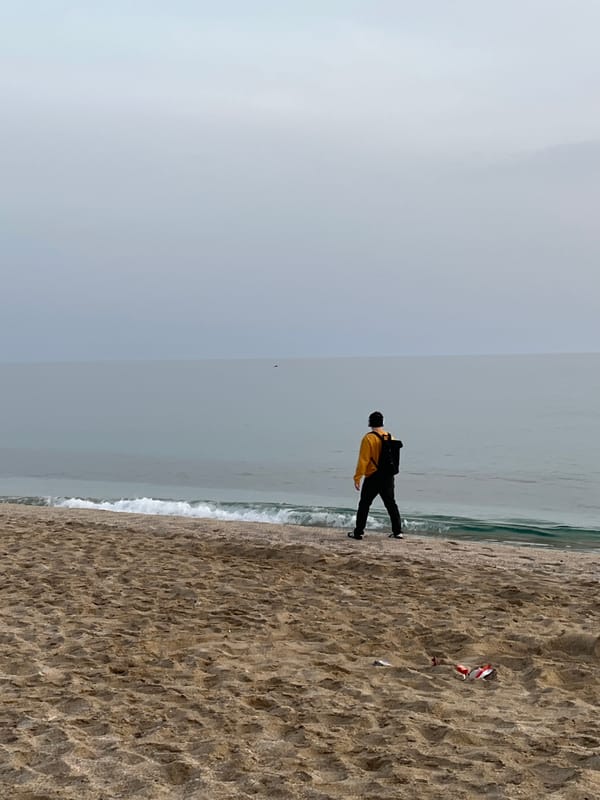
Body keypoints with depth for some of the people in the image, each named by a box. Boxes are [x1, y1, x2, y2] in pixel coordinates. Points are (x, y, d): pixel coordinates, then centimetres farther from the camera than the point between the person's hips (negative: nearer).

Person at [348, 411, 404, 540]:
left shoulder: (369, 438, -13)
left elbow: (363, 460, -15)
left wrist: (357, 477, -12)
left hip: (373, 477, -5)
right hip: (388, 476, 5)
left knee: (364, 504, 4)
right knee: (391, 504, 14)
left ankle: (358, 532, 6)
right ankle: (397, 531, 13)